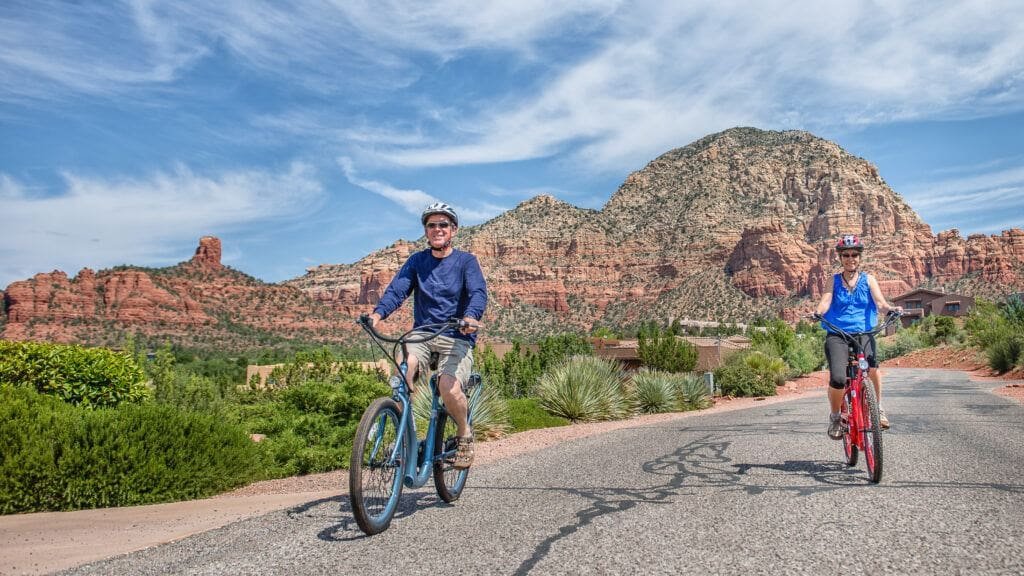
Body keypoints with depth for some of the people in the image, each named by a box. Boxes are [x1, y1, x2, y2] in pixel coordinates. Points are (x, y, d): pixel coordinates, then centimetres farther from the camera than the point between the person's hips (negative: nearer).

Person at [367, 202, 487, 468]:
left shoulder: (466, 261, 3)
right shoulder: (416, 261, 10)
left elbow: (478, 293, -14)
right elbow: (396, 289, -3)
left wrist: (471, 317, -37)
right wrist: (378, 313, -25)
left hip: (456, 338, -2)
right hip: (421, 334, 2)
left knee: (449, 388, -27)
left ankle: (465, 435, 3)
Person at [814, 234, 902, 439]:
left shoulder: (868, 280, 12)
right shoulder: (834, 281, 11)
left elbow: (880, 302, -1)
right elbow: (825, 301, -5)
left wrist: (890, 309, -25)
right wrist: (817, 312, -28)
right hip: (837, 335, -1)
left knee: (871, 367, -30)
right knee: (838, 379, -24)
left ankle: (878, 407, -1)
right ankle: (835, 416, 4)